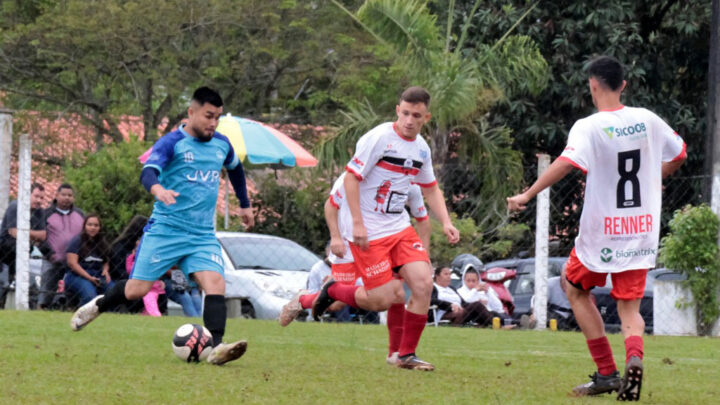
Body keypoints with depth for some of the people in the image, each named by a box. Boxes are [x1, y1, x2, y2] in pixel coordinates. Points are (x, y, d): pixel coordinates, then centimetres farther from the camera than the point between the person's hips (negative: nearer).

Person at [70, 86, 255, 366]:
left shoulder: (221, 144, 11)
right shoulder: (172, 143, -8)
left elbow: (235, 168, 33)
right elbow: (148, 172, -25)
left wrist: (245, 205, 38)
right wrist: (157, 188, -47)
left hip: (203, 235, 4)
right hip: (165, 228, -4)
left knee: (215, 284, -19)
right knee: (137, 289, -1)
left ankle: (217, 348, -30)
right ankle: (98, 306, 29)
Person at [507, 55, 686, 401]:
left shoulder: (588, 128, -14)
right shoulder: (648, 121, 2)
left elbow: (566, 163, -29)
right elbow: (678, 155, 16)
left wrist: (527, 195, -25)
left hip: (600, 233, -4)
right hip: (642, 231, 4)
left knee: (576, 289, 20)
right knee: (629, 307, 9)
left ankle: (607, 373, 13)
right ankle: (634, 357, -25)